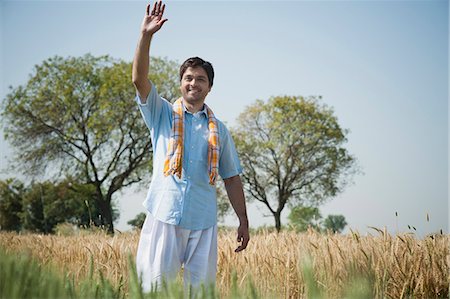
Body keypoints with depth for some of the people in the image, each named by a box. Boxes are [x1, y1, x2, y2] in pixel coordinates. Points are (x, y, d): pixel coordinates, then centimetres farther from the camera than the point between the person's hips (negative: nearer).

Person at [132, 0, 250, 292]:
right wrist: (146, 36, -19)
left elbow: (232, 178, 15)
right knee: (156, 284, -3)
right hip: (164, 216, -2)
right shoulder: (162, 114, 8)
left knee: (202, 286, 4)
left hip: (203, 222, 2)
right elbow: (139, 79, -8)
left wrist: (243, 221, 11)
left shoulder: (219, 130, 13)